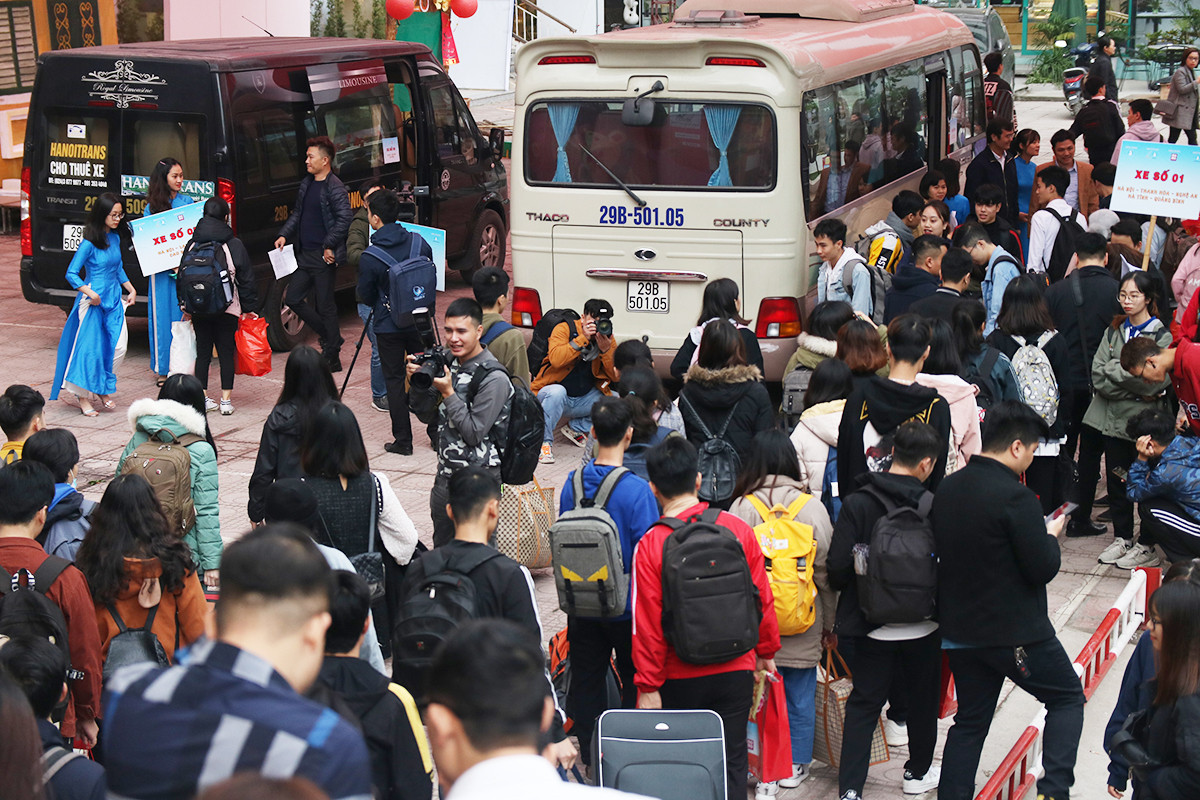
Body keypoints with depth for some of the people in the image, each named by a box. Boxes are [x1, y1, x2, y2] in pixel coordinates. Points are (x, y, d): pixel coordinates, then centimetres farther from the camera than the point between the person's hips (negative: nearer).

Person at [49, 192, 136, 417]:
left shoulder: (115, 238, 8)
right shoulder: (89, 243, -13)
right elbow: (71, 274, -13)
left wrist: (131, 289, 14)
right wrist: (90, 293, -23)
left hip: (114, 299, 7)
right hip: (94, 300, -7)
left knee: (117, 347, 2)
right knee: (90, 348, -3)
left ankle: (102, 389, 21)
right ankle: (82, 395, 9)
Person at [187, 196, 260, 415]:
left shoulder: (192, 245, 2)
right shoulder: (234, 245, -7)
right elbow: (247, 280, -3)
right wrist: (249, 308, 6)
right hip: (227, 308, -3)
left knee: (202, 352, 11)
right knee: (226, 352, 4)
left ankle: (203, 398, 13)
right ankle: (226, 400, 3)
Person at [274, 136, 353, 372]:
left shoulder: (334, 188, -13)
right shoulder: (306, 184, 14)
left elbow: (344, 219, -20)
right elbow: (297, 213, 23)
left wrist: (329, 246, -23)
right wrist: (284, 234, 9)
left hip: (323, 257, -9)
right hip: (304, 255, 9)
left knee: (325, 306, -2)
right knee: (293, 299, 9)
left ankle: (332, 359, 9)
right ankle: (330, 336, 23)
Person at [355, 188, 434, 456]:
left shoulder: (369, 257, -17)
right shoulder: (419, 242, -6)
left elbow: (366, 296, -4)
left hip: (388, 326, -4)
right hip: (418, 322, 4)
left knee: (394, 379, 6)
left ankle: (402, 440, 7)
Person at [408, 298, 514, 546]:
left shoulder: (494, 379, -18)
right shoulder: (448, 363, 4)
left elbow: (474, 433, -19)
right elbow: (426, 416, 9)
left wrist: (448, 393, -19)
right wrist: (418, 383, -7)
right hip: (446, 471, 8)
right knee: (441, 547, 20)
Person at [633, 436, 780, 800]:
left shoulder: (650, 545, -13)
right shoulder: (738, 529, -5)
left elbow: (647, 624, -11)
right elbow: (763, 599, 3)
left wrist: (649, 685, -3)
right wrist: (766, 651, 16)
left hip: (680, 678, -2)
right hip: (736, 671, 2)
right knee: (732, 759, 9)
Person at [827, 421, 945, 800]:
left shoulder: (857, 503, -14)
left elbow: (838, 568, -15)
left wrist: (852, 595, 7)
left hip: (873, 625, 0)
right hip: (923, 626, 0)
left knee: (863, 704, 9)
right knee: (923, 699, 21)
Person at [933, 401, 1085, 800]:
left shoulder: (947, 488, 3)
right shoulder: (1015, 497, -21)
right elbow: (1043, 569, -18)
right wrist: (1052, 535, 3)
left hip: (959, 631, 7)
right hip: (1016, 633, -7)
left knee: (970, 719, 16)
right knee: (1068, 697, 12)